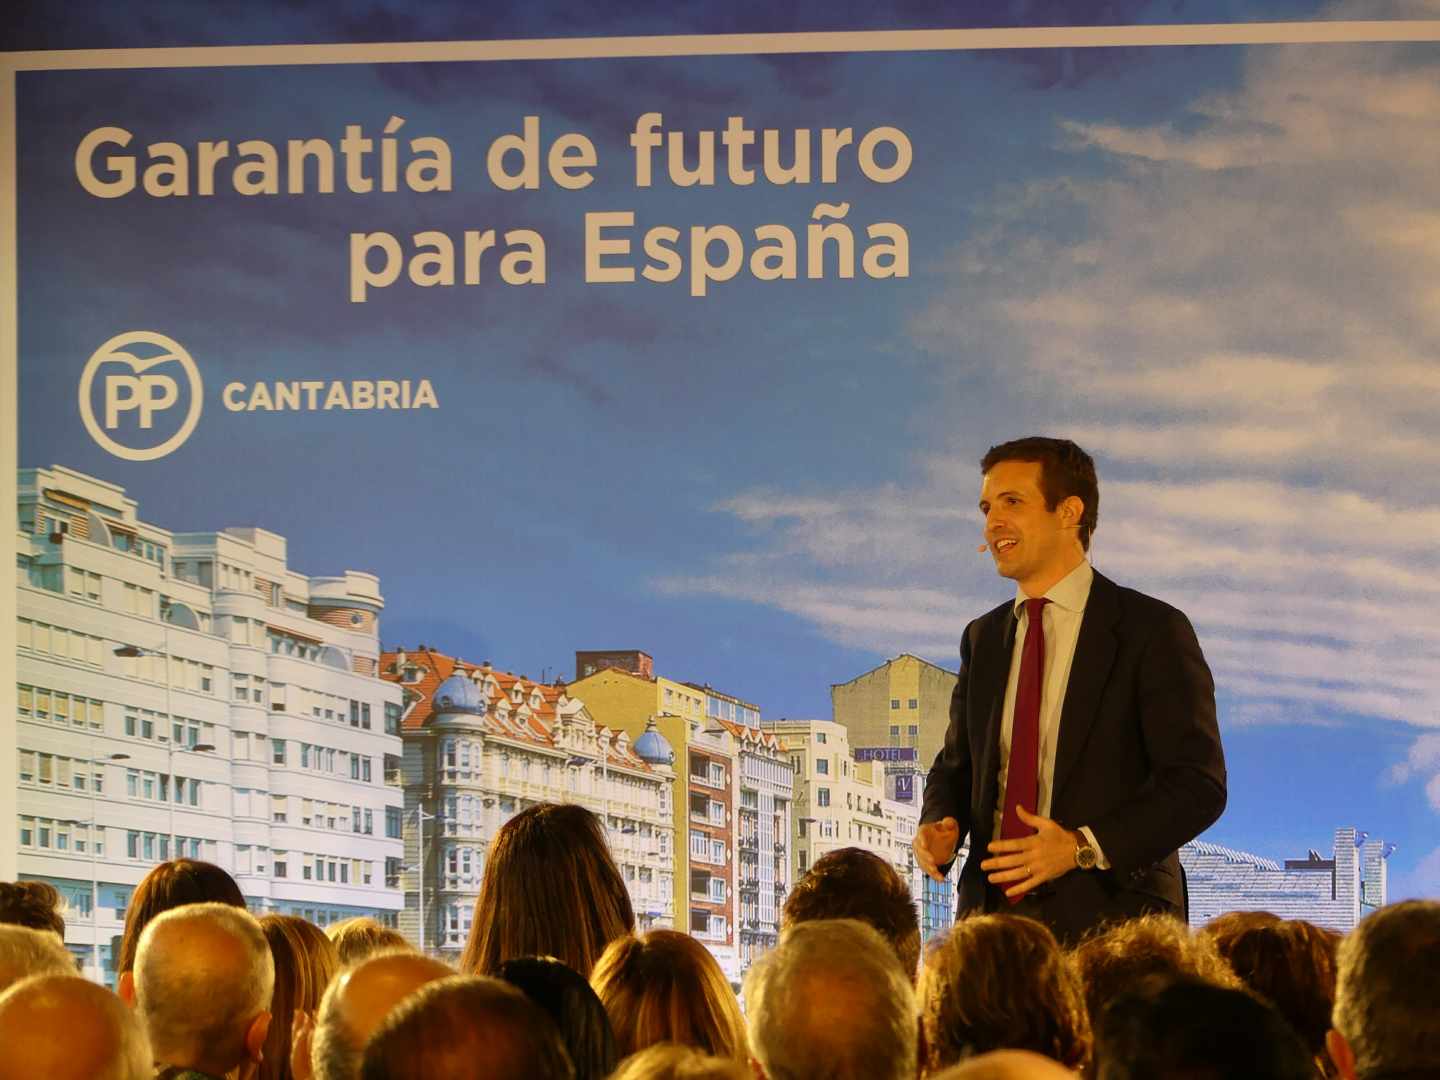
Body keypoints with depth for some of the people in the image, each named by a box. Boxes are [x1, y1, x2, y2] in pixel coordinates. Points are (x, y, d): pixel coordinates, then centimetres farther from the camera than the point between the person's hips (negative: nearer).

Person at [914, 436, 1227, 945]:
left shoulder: (1152, 631, -4)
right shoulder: (983, 639, 16)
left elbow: (1198, 782, -9)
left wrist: (1084, 847, -20)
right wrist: (938, 826, 0)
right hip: (993, 909, 5)